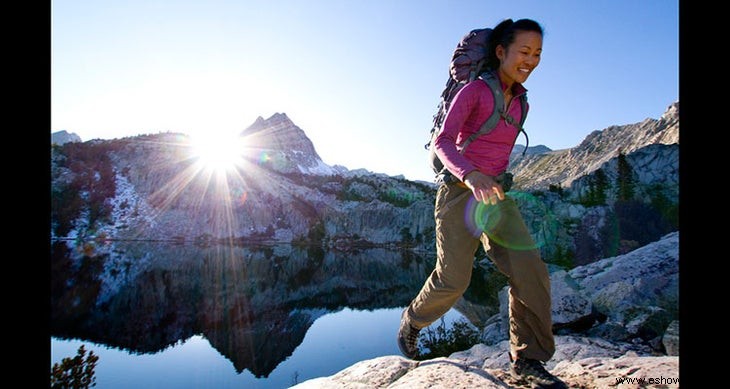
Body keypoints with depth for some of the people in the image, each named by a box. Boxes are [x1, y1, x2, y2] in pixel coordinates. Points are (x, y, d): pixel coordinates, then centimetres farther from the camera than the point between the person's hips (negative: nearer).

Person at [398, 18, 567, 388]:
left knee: (530, 272, -7)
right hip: (459, 192, -6)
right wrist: (471, 175, -37)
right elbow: (443, 140, -20)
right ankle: (412, 321, 25)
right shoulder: (474, 90, -7)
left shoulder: (521, 103, 15)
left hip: (495, 196, 7)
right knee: (453, 280, -6)